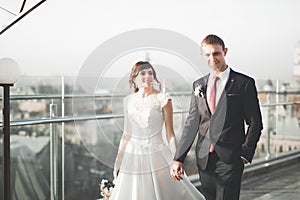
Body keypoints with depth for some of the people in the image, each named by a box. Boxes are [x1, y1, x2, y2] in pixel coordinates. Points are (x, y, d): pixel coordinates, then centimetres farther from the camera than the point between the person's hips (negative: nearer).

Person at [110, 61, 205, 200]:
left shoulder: (163, 99, -5)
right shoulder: (128, 101, 5)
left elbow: (170, 133, -4)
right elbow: (126, 133, 10)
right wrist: (118, 161, 9)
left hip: (157, 156, -3)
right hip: (133, 156, 3)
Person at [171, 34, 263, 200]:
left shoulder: (244, 83, -2)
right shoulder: (198, 85, 10)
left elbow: (255, 123, 0)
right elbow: (191, 124, 10)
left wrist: (245, 154, -8)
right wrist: (178, 158, 4)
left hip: (230, 159, -4)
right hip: (204, 159, 4)